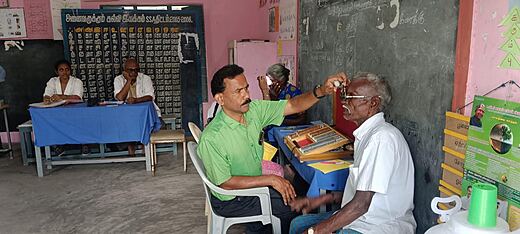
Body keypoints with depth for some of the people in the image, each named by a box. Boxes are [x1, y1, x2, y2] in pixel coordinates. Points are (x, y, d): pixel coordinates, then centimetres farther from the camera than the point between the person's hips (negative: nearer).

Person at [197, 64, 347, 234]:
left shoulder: (254, 109, -10)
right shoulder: (211, 138, -28)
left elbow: (293, 105, -11)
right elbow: (225, 183, -23)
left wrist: (321, 91, -28)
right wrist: (270, 179, -24)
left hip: (254, 185, 7)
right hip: (231, 200, -7)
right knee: (293, 206, -8)